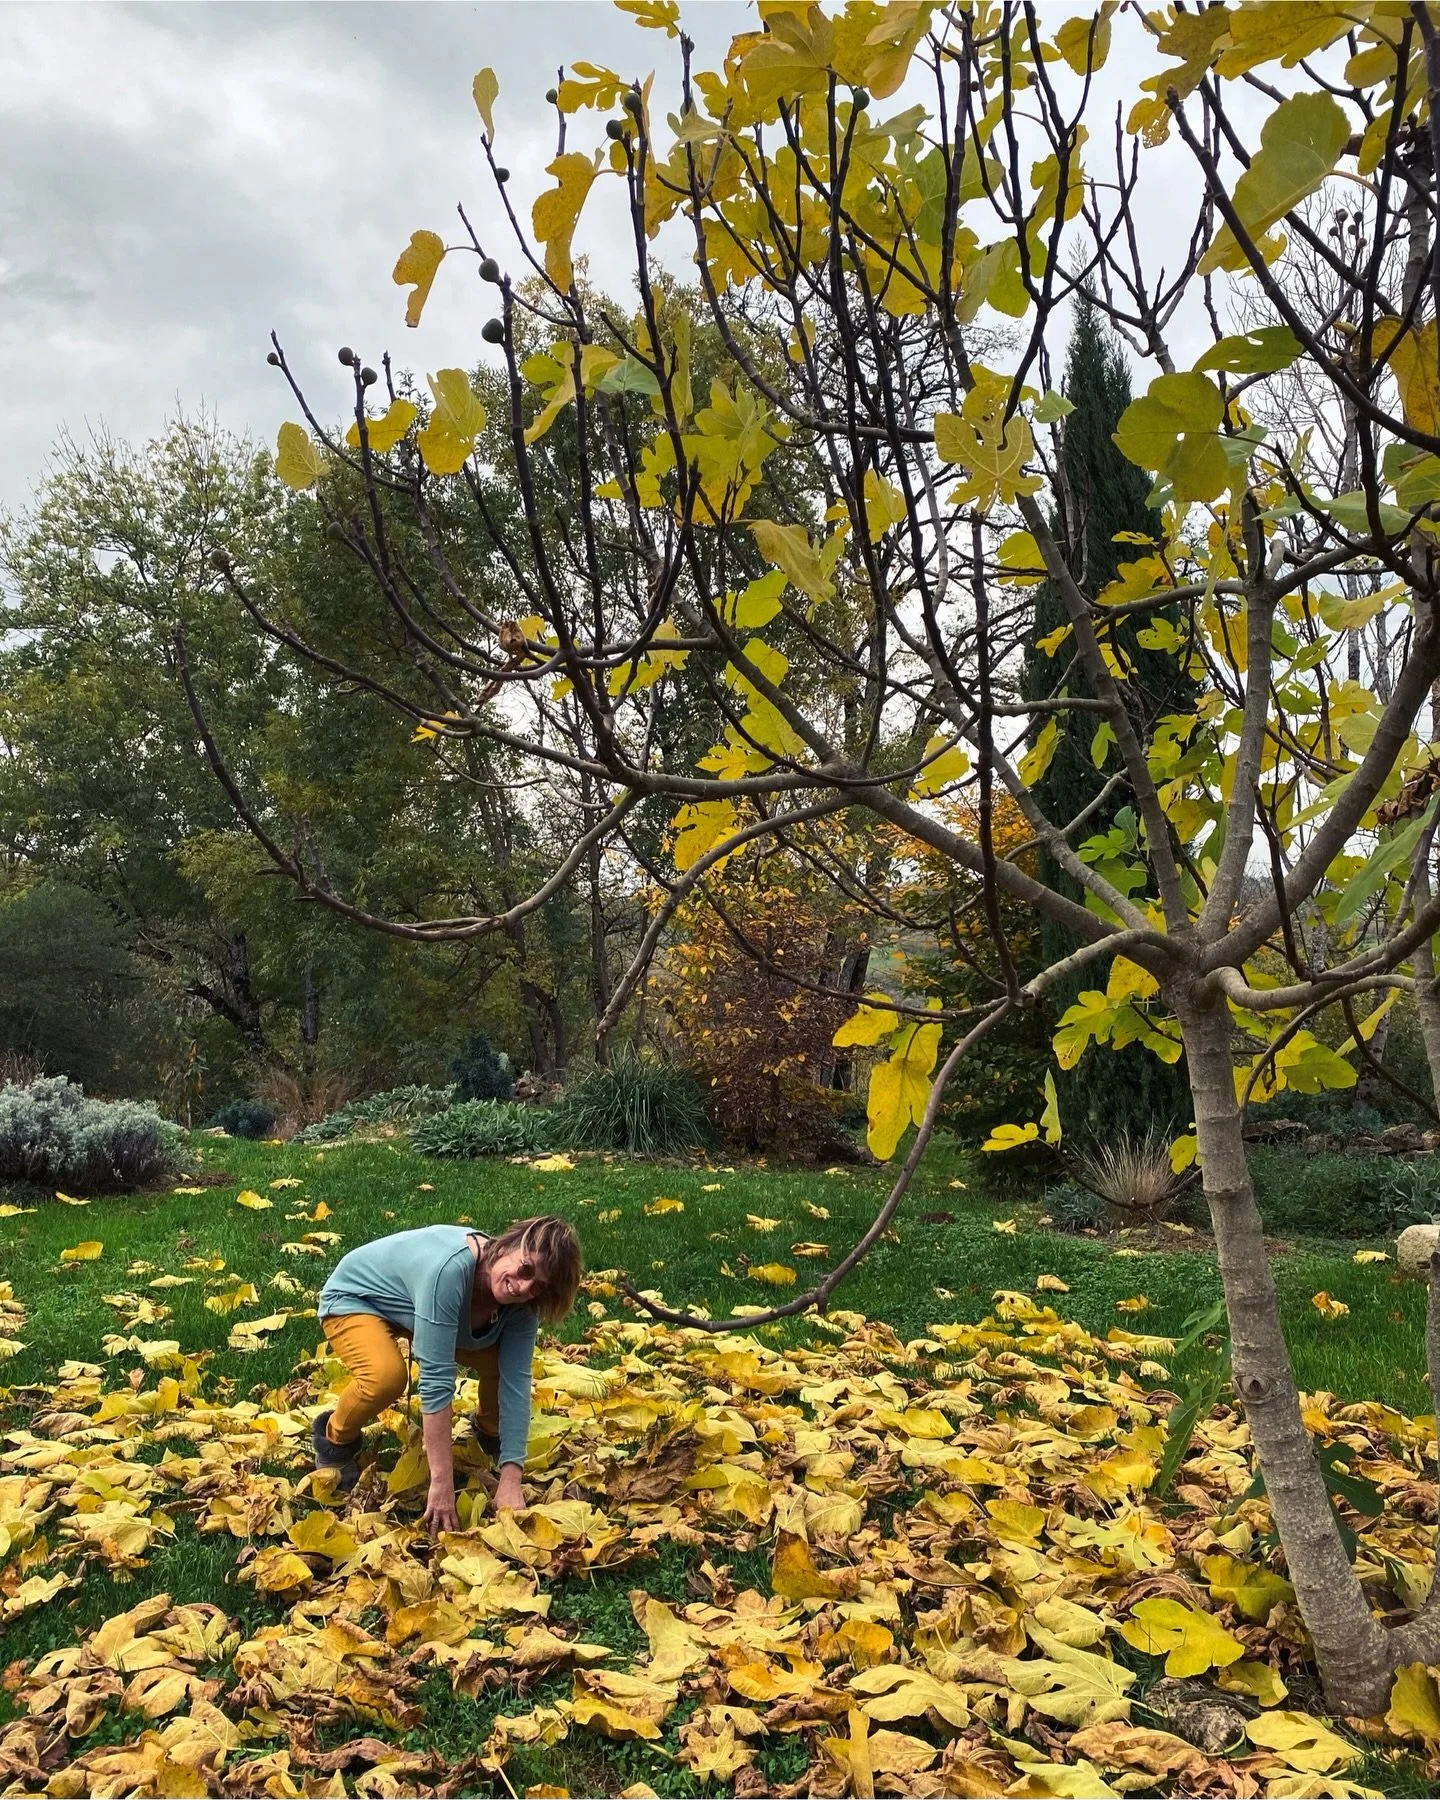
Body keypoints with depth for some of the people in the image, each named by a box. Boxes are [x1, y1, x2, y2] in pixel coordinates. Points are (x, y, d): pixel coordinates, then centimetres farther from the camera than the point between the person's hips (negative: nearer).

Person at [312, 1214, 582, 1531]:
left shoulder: (520, 1302, -21)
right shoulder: (449, 1270, -42)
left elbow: (516, 1380, -23)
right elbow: (436, 1380, -42)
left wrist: (510, 1479, -32)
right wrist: (442, 1485, -40)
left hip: (416, 1303, 5)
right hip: (352, 1299, -5)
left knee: (503, 1360, -13)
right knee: (387, 1375, -34)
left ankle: (489, 1431, 19)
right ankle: (336, 1437, -2)